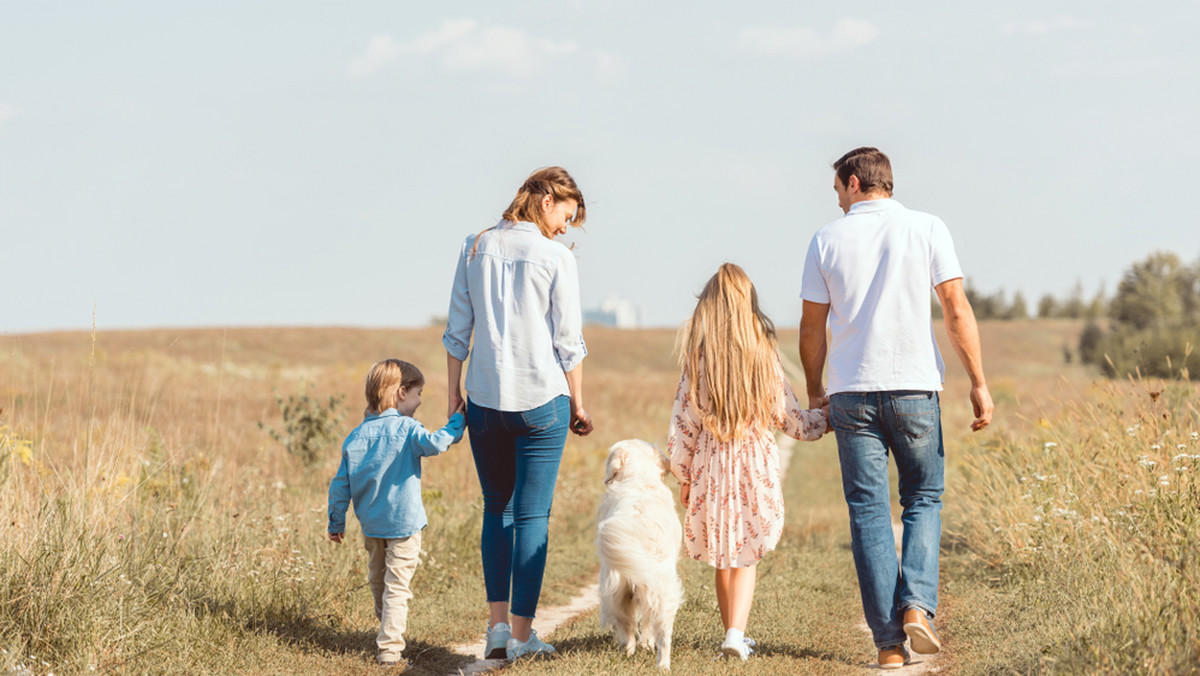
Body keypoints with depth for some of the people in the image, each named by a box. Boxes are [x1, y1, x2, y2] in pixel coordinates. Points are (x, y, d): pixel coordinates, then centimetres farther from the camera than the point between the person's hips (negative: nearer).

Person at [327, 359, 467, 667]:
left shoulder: (357, 436, 4)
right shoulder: (406, 429, -12)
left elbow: (341, 484, 5)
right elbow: (434, 443, -31)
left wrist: (336, 522, 14)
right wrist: (457, 423, -16)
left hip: (370, 525, 6)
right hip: (403, 523, -6)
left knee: (378, 581, 22)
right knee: (397, 586, -4)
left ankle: (388, 631, 37)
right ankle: (389, 647, -10)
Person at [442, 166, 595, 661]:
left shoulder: (476, 248, 4)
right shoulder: (556, 258, -7)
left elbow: (457, 331, 6)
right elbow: (568, 342, -4)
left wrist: (454, 393, 13)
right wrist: (577, 405, 6)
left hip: (485, 398, 4)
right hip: (542, 398, -3)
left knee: (496, 509, 16)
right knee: (532, 515, 3)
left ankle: (498, 621, 12)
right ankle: (521, 633, 5)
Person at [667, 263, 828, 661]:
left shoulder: (698, 359, -6)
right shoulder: (764, 355, -6)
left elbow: (683, 423, -2)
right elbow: (789, 418, 2)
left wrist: (683, 476, 9)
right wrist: (824, 420, 20)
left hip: (710, 465, 1)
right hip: (756, 465, -1)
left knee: (724, 558, 15)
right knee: (746, 557, 6)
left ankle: (733, 634, 24)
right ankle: (735, 633, -11)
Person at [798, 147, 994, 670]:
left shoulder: (828, 239, 4)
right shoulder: (927, 229, 1)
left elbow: (811, 327, 7)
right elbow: (956, 310, -5)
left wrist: (815, 391, 20)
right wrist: (978, 384, -2)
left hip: (851, 394, 0)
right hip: (914, 389, 0)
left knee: (868, 513, 4)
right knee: (923, 500, 15)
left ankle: (889, 643, 0)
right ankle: (917, 606, -6)